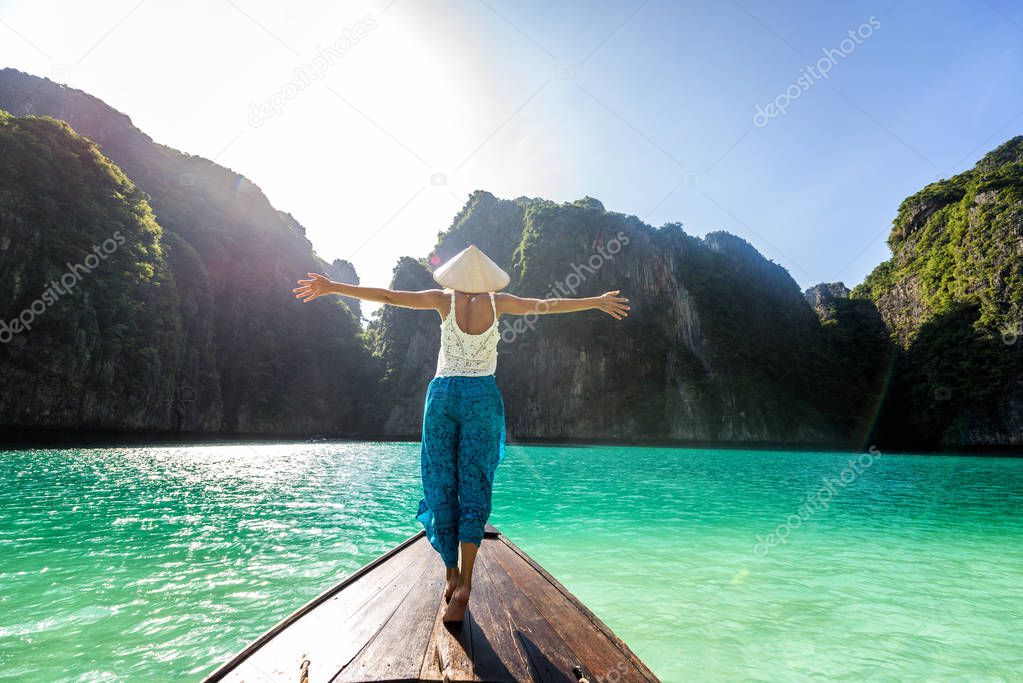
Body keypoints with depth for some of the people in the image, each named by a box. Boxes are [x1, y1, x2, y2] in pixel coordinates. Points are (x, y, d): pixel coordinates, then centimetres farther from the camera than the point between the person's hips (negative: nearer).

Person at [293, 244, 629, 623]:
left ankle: (452, 574, 15)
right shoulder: (498, 302, -1)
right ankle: (464, 584, -5)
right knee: (474, 488, 2)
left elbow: (388, 295, -2)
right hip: (482, 396, 0)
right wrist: (598, 301, 19)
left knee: (441, 486, 8)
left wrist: (332, 287, 7)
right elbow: (547, 305, 7)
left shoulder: (444, 299, -2)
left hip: (442, 394, 0)